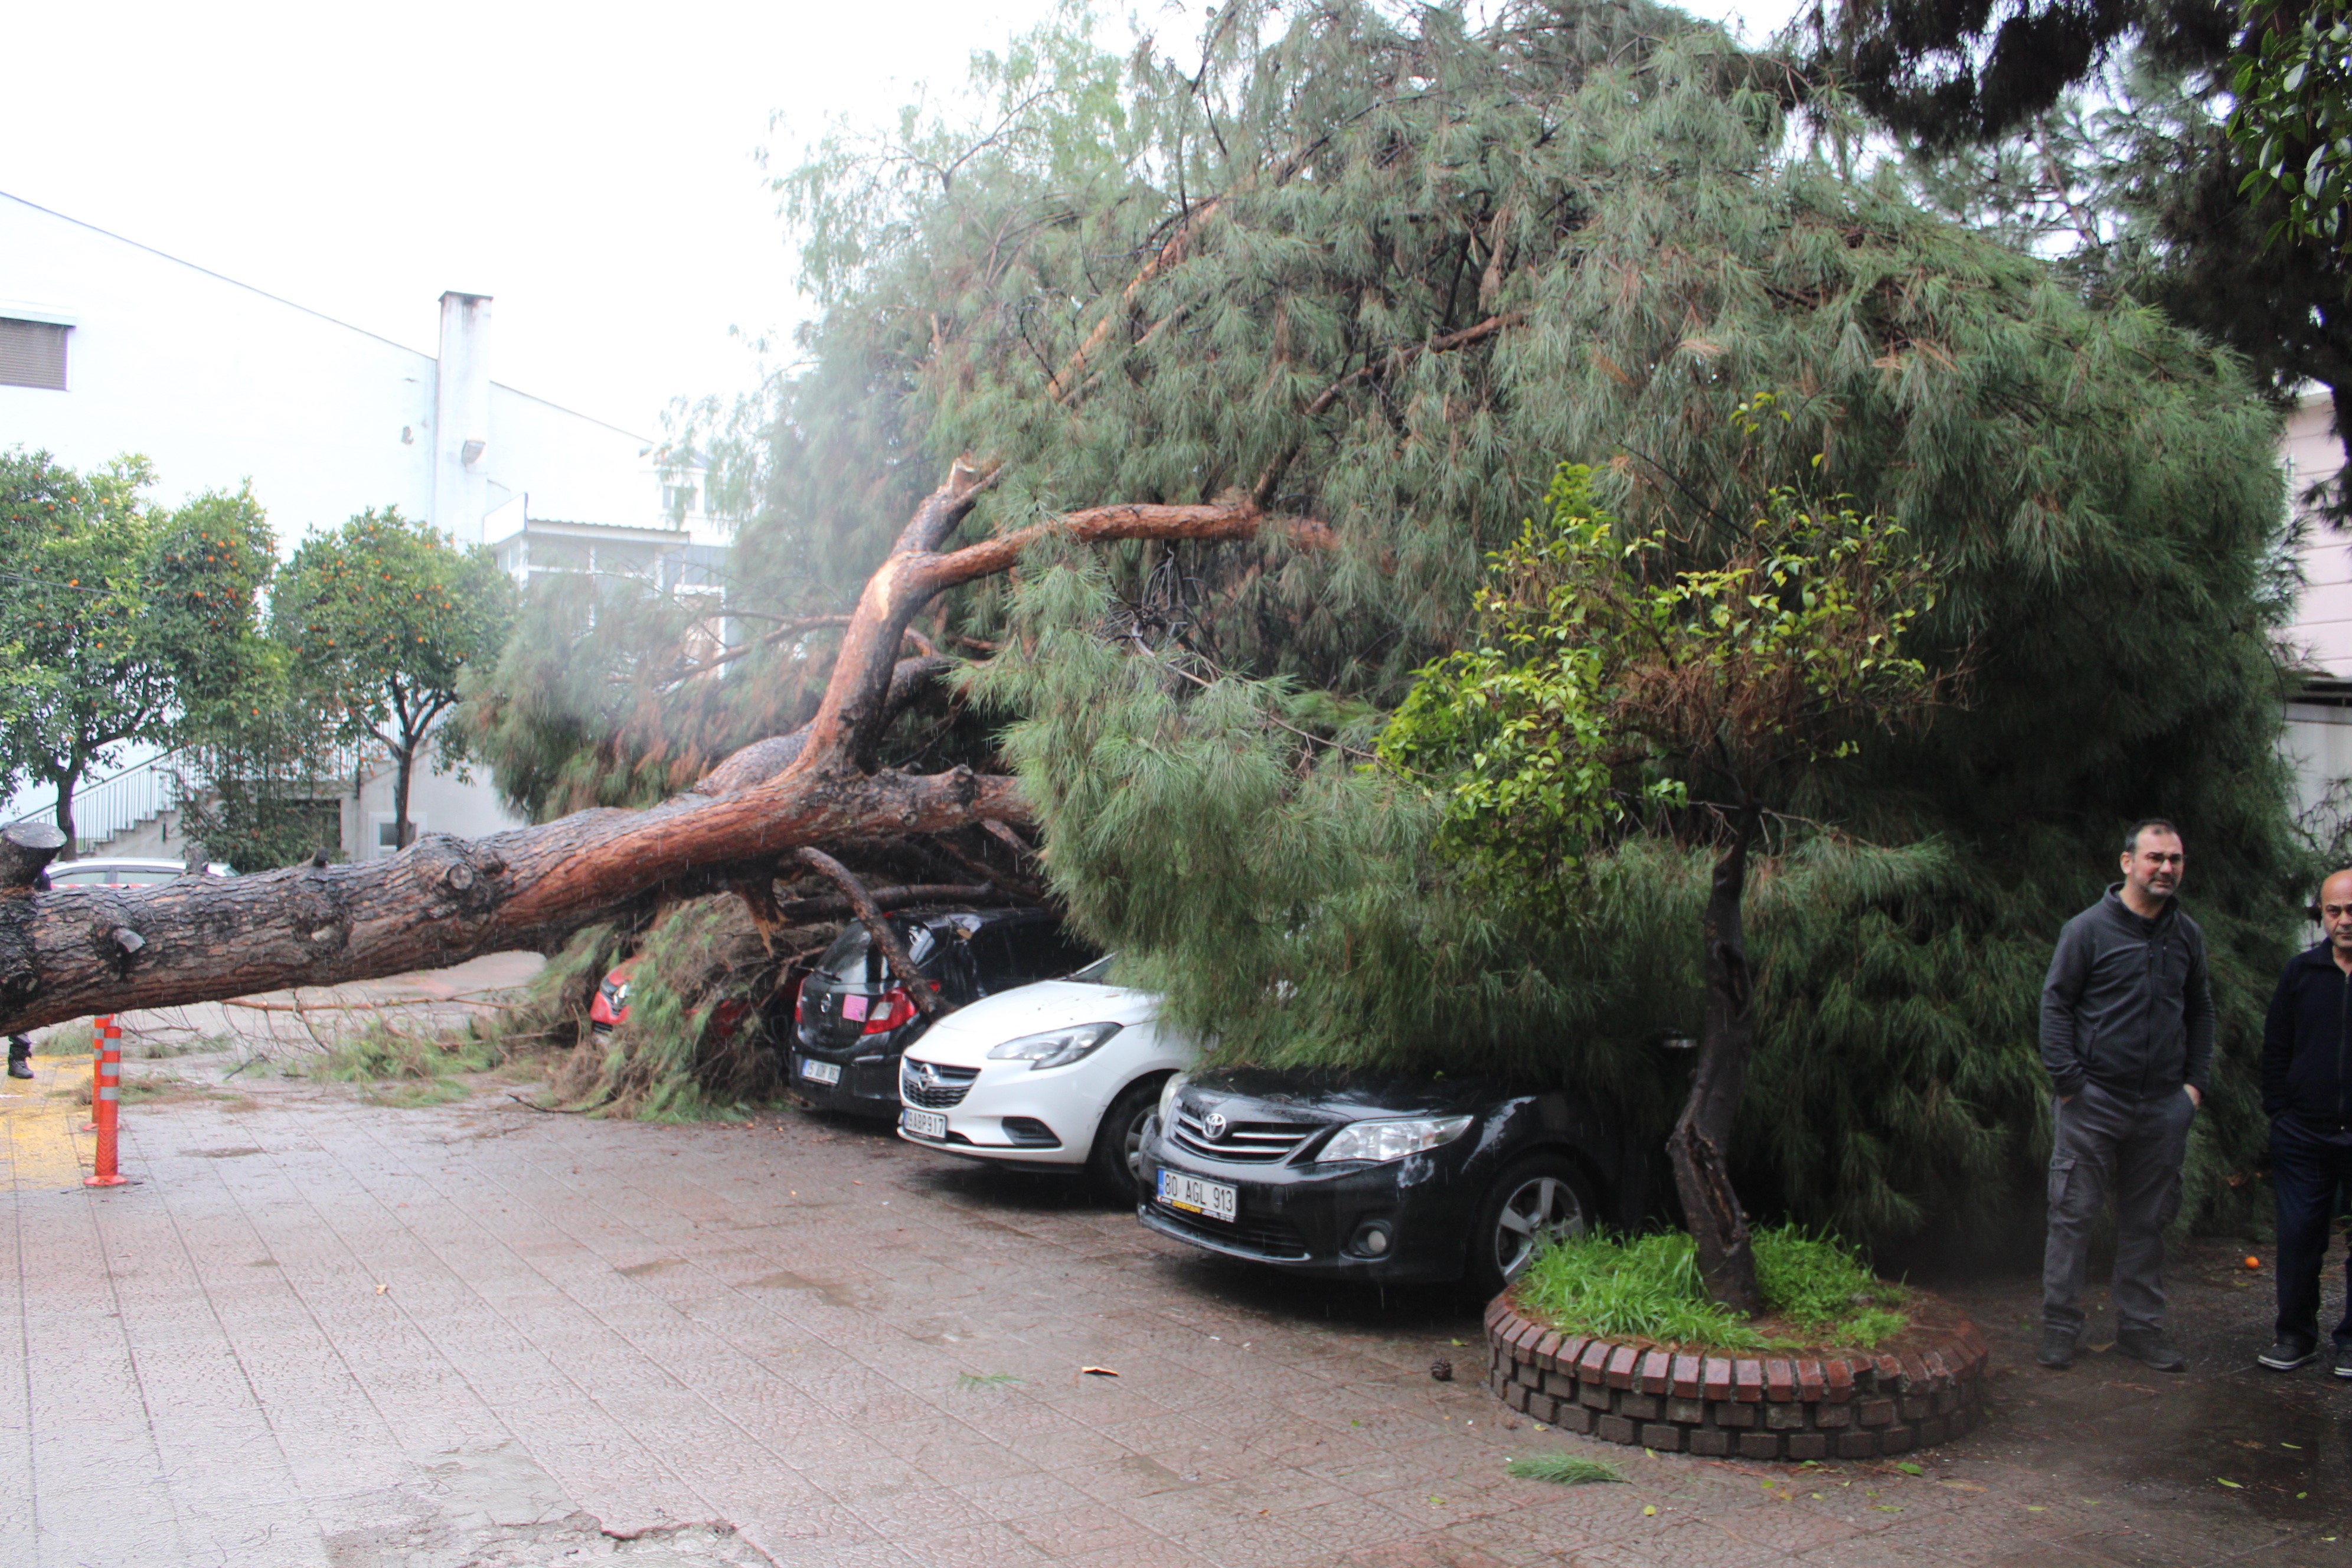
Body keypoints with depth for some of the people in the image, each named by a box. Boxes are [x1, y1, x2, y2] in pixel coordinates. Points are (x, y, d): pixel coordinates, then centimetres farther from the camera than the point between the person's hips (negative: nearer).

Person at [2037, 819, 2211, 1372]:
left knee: (2147, 1222, 11)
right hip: (2096, 1100, -4)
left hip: (2163, 1107, 4)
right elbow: (2055, 1004, -4)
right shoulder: (2089, 928, -5)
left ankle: (2141, 1329, 22)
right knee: (2074, 1216, 0)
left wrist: (2195, 1081, 10)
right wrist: (2068, 1081, -10)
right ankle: (2060, 1330, 8)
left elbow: (2200, 1011, 20)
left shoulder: (2187, 936, 9)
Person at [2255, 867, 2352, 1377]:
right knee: (2299, 1238, 6)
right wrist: (2279, 1111, 5)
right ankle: (2296, 1334, 19)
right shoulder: (2302, 972, 5)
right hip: (2304, 1138, 2)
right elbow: (2275, 1048, 11)